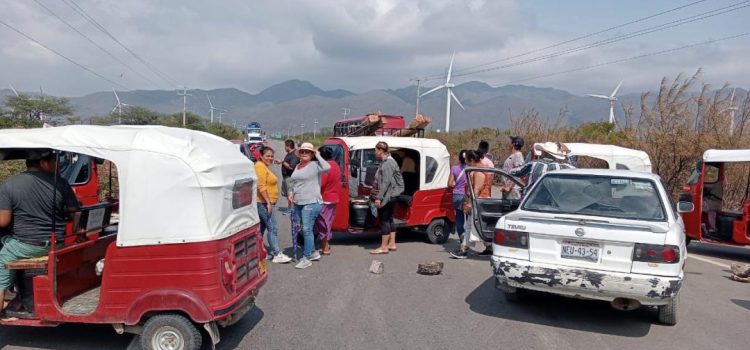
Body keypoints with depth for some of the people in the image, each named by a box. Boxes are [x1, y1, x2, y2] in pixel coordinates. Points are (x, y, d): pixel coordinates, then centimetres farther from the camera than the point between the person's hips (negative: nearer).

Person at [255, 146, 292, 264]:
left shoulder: (264, 167, 19)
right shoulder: (260, 166, -13)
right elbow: (261, 186, -22)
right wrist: (268, 202, -24)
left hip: (265, 203, 11)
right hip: (265, 203, -11)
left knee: (261, 228, 13)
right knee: (273, 228, -10)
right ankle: (277, 255, -9)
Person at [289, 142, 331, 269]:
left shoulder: (315, 165, -9)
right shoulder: (298, 166, 15)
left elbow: (327, 167, -30)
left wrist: (318, 155, -17)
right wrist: (291, 191, 8)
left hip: (311, 203, -9)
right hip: (298, 203, 9)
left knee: (307, 230, -7)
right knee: (303, 230, 16)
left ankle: (306, 258, 0)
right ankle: (313, 252, 31)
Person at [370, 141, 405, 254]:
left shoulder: (387, 163, -17)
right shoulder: (387, 162, 14)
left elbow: (386, 182, -23)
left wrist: (379, 197, -23)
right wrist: (378, 196, 19)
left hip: (387, 196, -10)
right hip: (390, 196, 10)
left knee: (384, 220, -5)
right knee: (389, 219, 14)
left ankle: (384, 247, -1)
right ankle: (392, 244, 21)